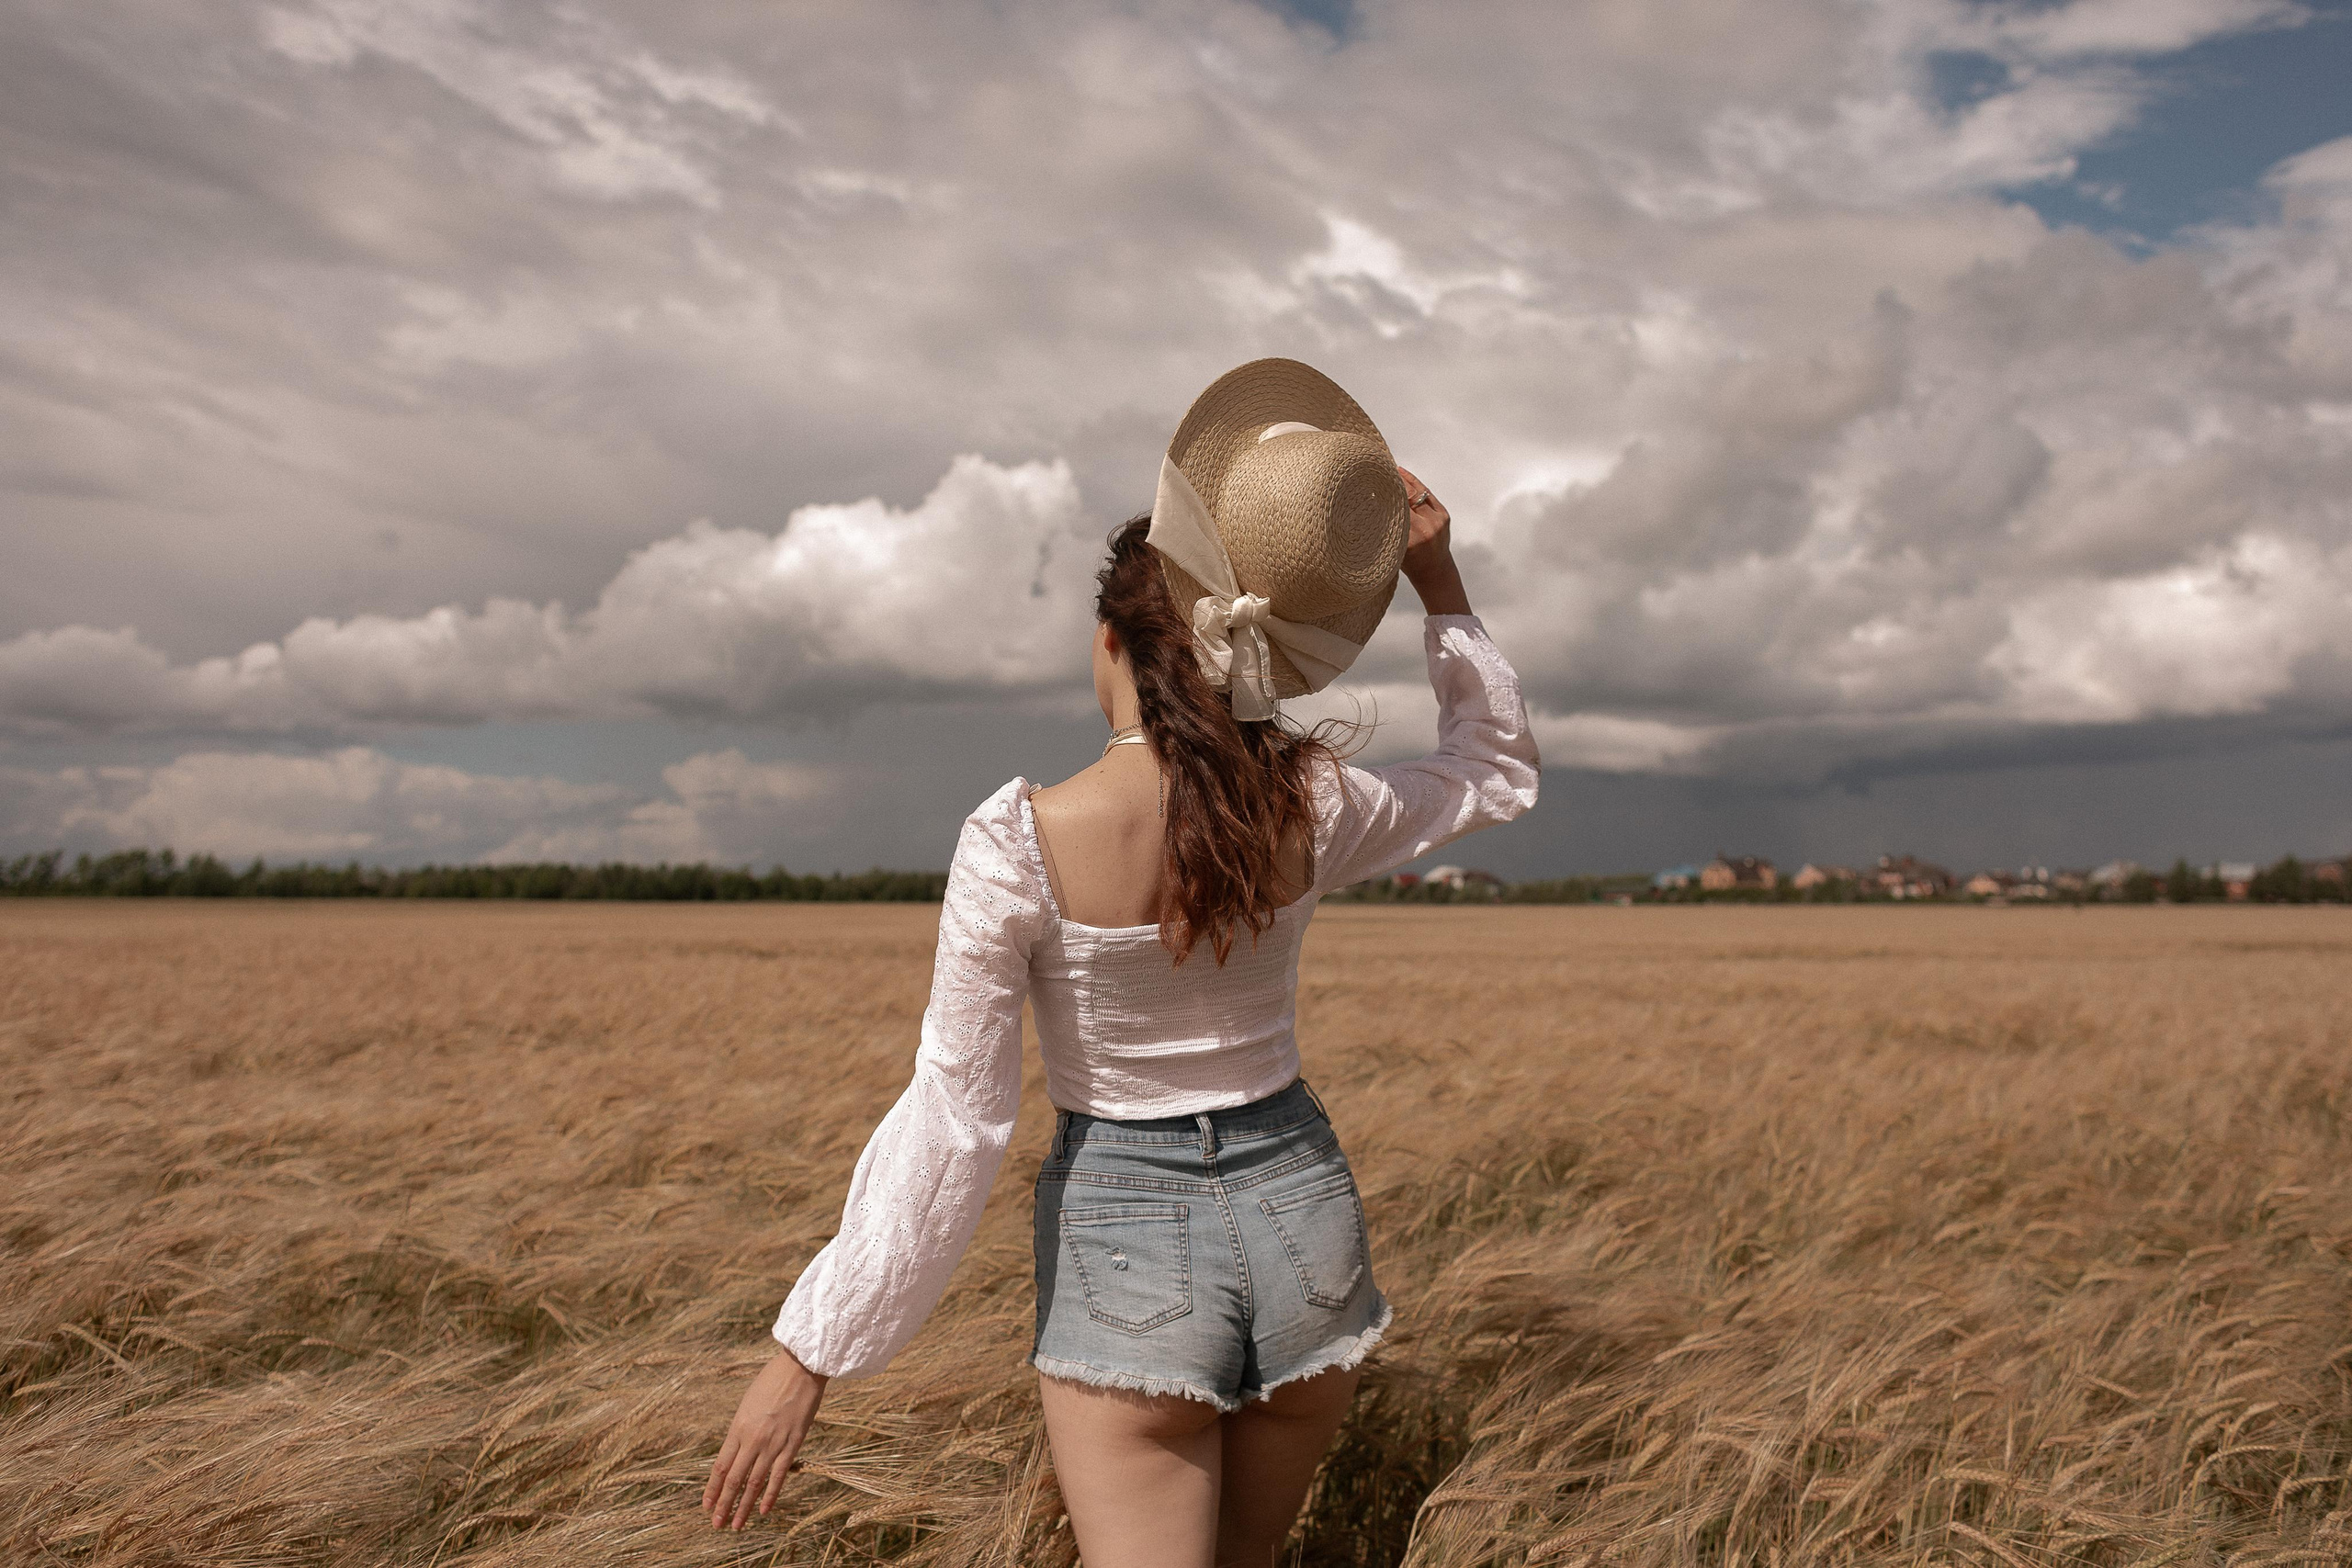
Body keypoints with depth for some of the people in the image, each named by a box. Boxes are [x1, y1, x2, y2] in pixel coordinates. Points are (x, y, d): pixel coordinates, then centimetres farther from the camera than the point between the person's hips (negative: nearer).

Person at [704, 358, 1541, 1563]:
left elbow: (956, 1115, -17)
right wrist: (1439, 580, 1)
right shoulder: (1308, 813, -9)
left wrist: (810, 1350, -8)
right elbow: (1500, 768, 11)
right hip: (1300, 1206, 4)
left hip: (1123, 1234, -4)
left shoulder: (1019, 843, -19)